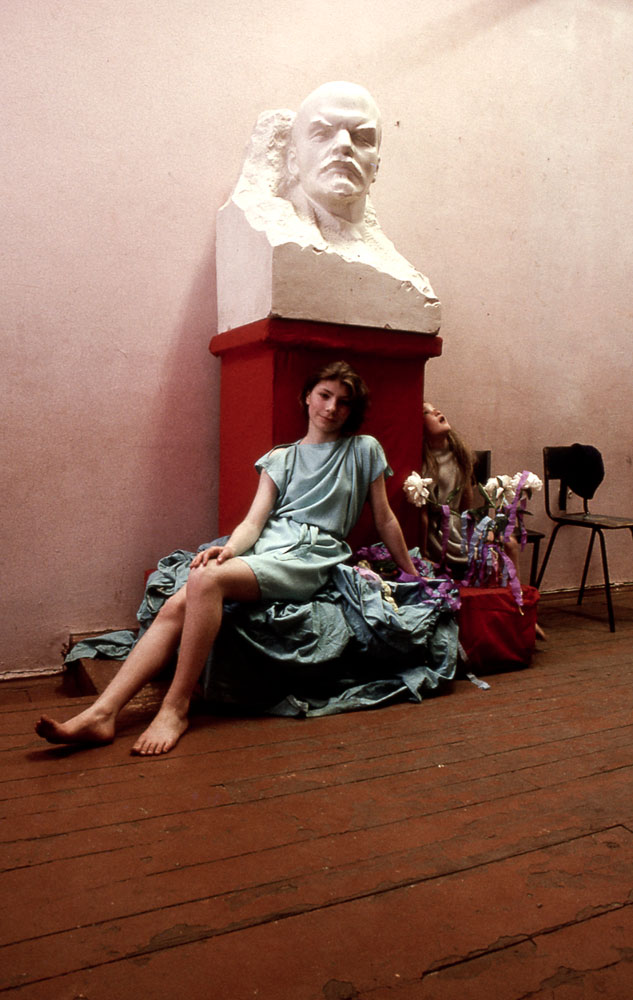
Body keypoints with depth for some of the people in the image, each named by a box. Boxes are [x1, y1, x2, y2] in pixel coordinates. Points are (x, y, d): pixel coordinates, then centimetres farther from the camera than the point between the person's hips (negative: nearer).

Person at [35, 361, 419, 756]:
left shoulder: (364, 450, 12)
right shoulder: (280, 459, 20)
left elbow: (385, 521, 18)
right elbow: (255, 520, 8)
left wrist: (414, 574, 21)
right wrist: (230, 548, -14)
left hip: (309, 556, -4)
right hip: (264, 546, 5)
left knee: (206, 580, -32)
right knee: (176, 606, -22)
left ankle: (176, 708, -26)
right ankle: (101, 715, -27)